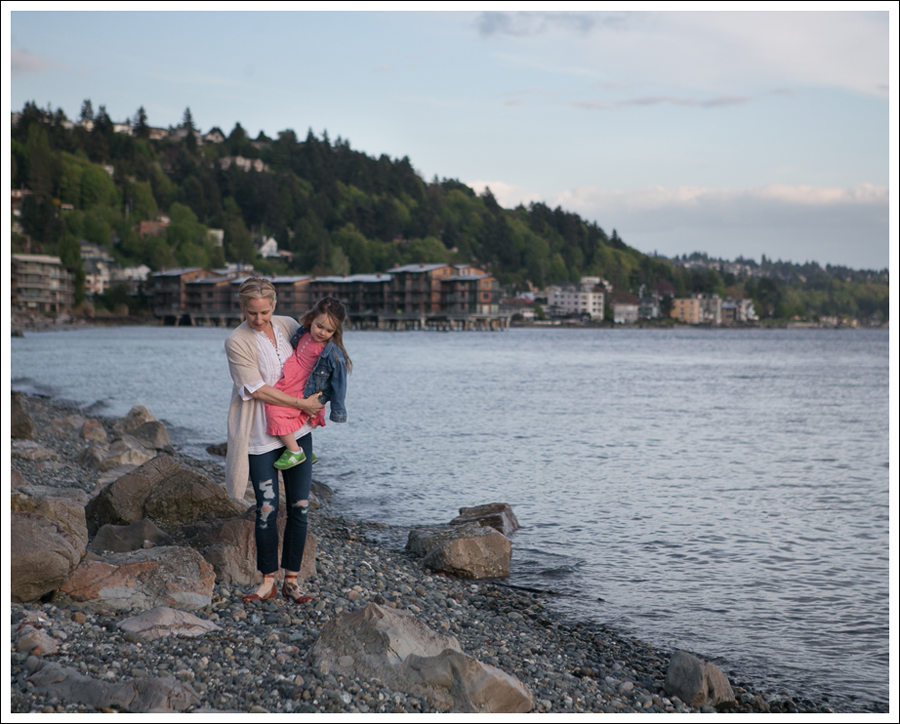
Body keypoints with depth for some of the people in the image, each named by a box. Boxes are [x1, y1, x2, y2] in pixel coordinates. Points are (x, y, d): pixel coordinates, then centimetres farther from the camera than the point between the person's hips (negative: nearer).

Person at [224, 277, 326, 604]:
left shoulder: (288, 326, 3)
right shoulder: (236, 342, -11)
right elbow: (257, 389, -15)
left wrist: (317, 399, 9)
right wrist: (301, 403, -16)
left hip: (298, 432, 4)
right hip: (261, 435, -4)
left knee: (300, 506, 1)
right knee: (267, 509, -4)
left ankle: (291, 581, 11)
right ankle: (268, 581, 10)